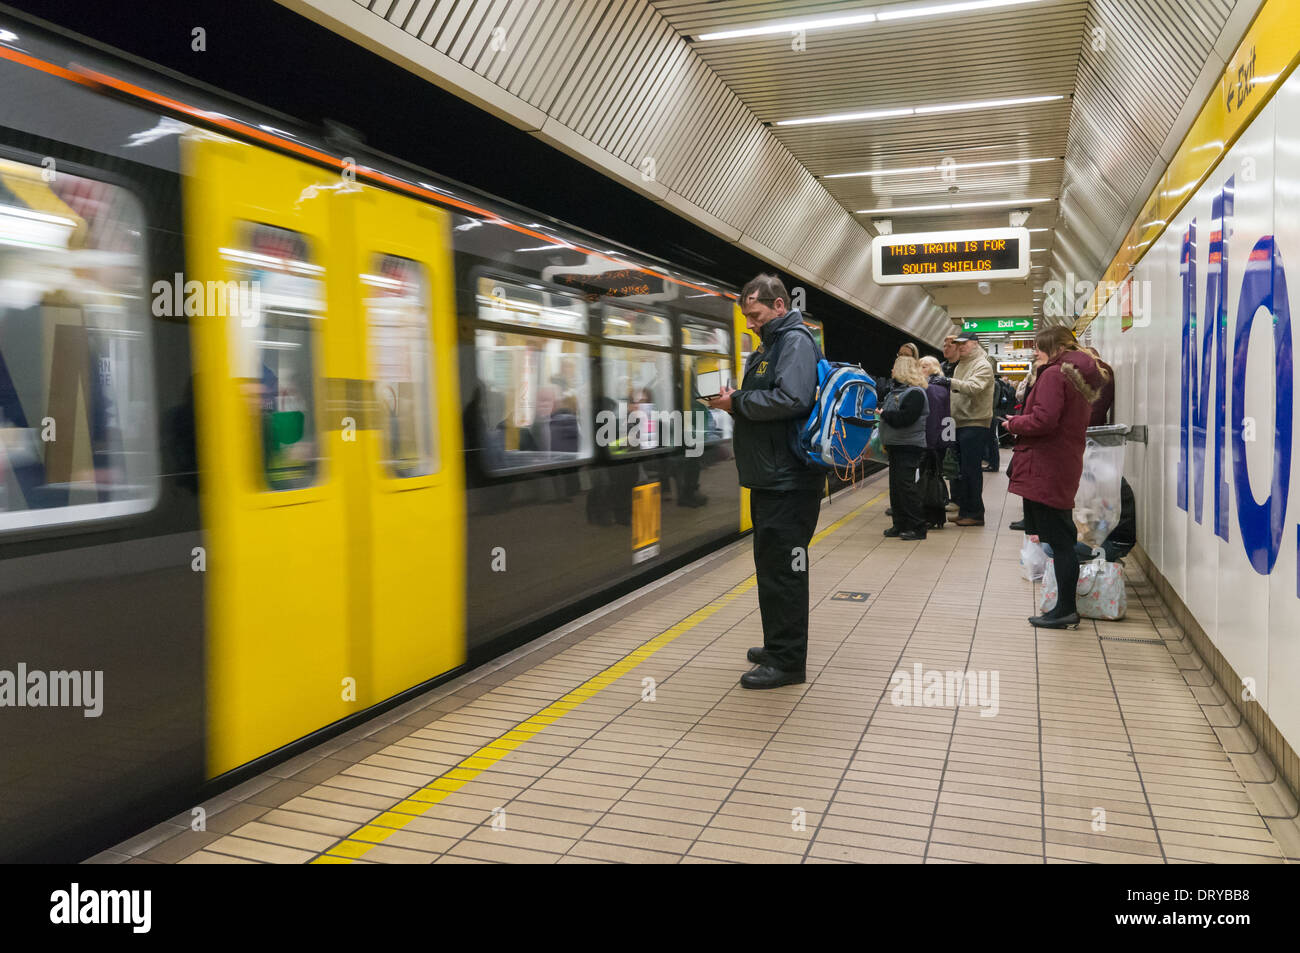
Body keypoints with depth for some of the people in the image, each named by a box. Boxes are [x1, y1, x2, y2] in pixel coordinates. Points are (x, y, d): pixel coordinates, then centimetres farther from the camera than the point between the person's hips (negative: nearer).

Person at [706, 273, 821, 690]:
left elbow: (790, 399, -26)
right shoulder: (769, 346, 20)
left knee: (782, 568, -5)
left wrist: (737, 402, -15)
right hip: (770, 477, 10)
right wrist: (734, 401, 6)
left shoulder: (795, 341, -11)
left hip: (789, 480, -10)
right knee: (773, 565, 17)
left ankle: (787, 660, 3)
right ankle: (778, 644, 30)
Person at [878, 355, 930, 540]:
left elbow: (904, 418, -24)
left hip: (910, 447, -10)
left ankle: (917, 528, -4)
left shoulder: (915, 393, -14)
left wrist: (884, 414, -14)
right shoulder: (896, 389, 17)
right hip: (896, 446, 10)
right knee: (896, 486, 12)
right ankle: (900, 525, 19)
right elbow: (887, 409, 23)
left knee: (908, 487, -9)